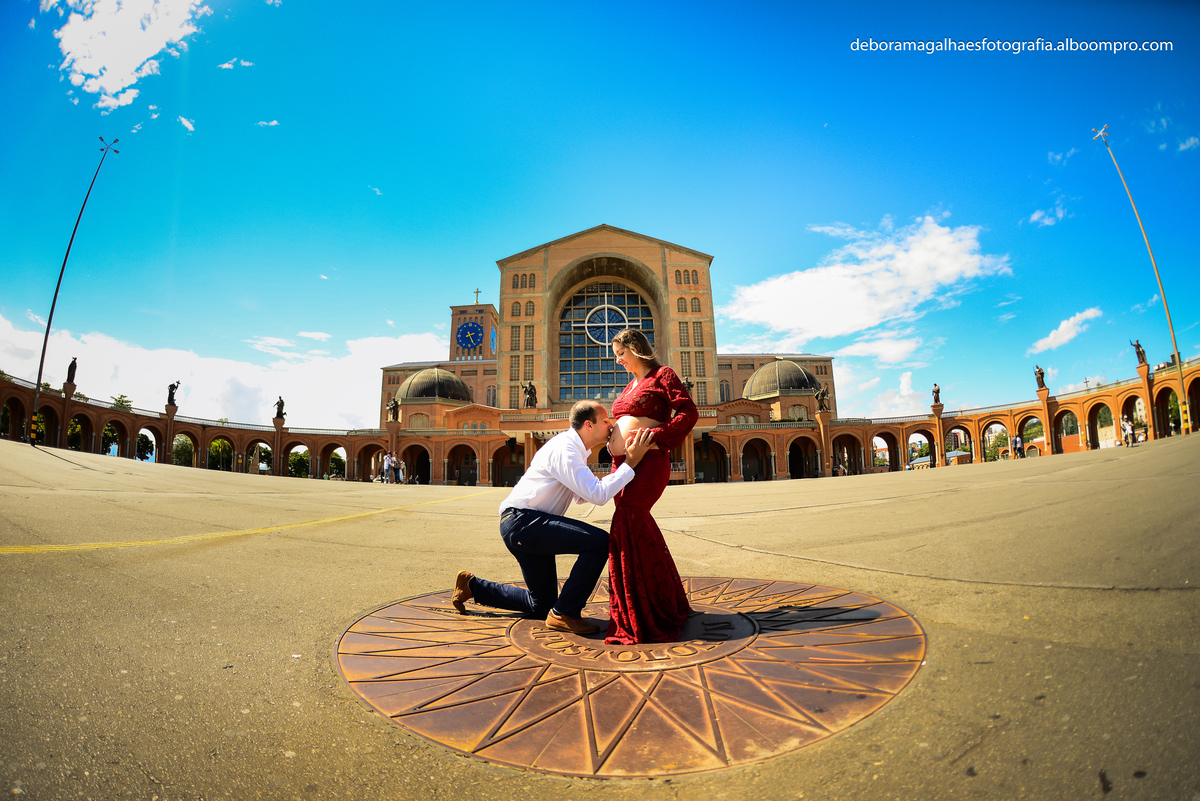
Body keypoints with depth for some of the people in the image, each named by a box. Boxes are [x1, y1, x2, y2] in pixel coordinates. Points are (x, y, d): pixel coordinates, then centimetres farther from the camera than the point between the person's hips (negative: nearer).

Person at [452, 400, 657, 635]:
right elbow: (598, 495, -27)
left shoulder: (576, 450, 13)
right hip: (522, 521, -10)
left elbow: (581, 496, 24)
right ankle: (564, 614, -11)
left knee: (541, 605, 16)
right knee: (599, 541, -23)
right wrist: (631, 462, -23)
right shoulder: (564, 450, -19)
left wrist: (615, 480, 11)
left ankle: (472, 585, 27)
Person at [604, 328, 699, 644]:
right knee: (637, 524, 7)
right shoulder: (630, 386, 23)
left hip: (649, 461, -9)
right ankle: (664, 602, 23)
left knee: (626, 521, -20)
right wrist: (612, 441, 9)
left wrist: (654, 436, -19)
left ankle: (639, 614, -10)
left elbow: (689, 413, -11)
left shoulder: (663, 375, -1)